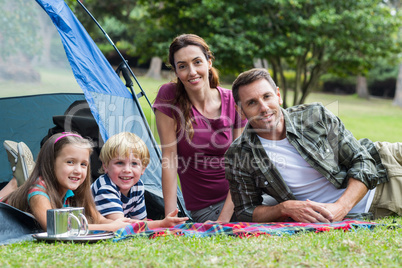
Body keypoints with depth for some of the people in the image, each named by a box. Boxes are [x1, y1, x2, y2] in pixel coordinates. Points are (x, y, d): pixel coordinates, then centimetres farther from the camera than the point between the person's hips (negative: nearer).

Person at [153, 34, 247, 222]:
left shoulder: (232, 102, -2)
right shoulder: (169, 97, -7)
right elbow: (169, 156, -8)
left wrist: (224, 219, -12)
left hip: (235, 198, 3)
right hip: (205, 208, -3)